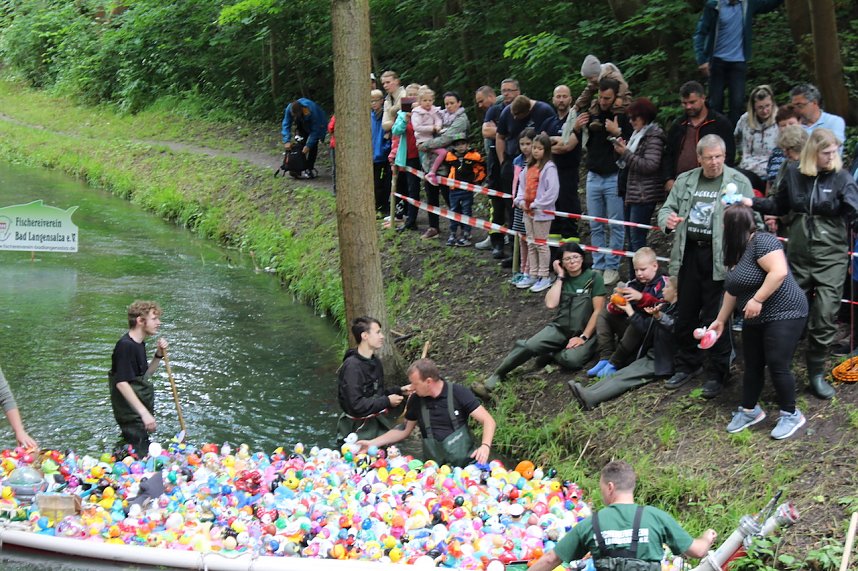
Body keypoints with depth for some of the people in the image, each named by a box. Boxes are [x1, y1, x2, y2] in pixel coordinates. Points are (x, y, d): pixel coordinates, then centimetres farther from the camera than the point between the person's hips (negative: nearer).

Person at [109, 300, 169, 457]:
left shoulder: (139, 344, 10)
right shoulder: (125, 345, -20)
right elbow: (121, 383, -26)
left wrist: (159, 355, 3)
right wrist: (144, 413, -30)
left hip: (139, 412, 10)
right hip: (131, 414, -10)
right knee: (140, 455, -11)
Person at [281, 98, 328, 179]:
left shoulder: (312, 111, -42)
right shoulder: (289, 109, -30)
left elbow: (315, 130, -34)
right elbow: (286, 124, -22)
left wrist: (308, 145, -37)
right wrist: (287, 141, -32)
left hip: (317, 124, -4)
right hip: (303, 125, 4)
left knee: (313, 145, -16)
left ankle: (309, 169, -11)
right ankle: (302, 167, 0)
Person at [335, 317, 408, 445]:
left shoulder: (375, 362, 8)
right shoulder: (352, 366, -20)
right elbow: (356, 405, -25)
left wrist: (399, 390, 4)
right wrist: (387, 401, -18)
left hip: (378, 423, 8)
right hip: (360, 429, -8)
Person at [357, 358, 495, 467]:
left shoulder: (458, 393, -6)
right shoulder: (416, 400, 5)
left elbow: (488, 420, -8)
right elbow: (404, 430, 18)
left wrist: (485, 446, -25)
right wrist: (372, 443, 11)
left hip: (466, 460, -2)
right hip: (434, 467, 2)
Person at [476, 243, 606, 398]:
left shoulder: (594, 278, -2)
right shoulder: (561, 279, 10)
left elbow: (598, 311, -7)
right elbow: (550, 304, -6)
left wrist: (583, 337, -15)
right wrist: (560, 277, -4)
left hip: (586, 331, -3)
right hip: (560, 327, 3)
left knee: (571, 359, -36)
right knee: (529, 346, -24)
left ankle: (549, 353, -3)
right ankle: (493, 380, -23)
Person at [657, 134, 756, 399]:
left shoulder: (739, 182, -2)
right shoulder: (685, 181, 12)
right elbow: (667, 208, 16)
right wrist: (668, 220, -7)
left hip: (719, 257, -4)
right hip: (689, 253, 5)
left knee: (715, 318, 0)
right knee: (685, 314, 12)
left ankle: (717, 374, 12)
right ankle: (686, 365, 28)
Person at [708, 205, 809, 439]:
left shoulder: (762, 241, -19)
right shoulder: (737, 251, 11)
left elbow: (779, 272, -30)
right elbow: (733, 290, 19)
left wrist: (757, 300, -27)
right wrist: (720, 320, 22)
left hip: (783, 315, -9)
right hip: (755, 321, 10)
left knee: (777, 366, -9)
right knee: (752, 365, 13)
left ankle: (791, 415, 6)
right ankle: (749, 410, 27)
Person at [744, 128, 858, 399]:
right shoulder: (793, 174, 2)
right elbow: (780, 206, 15)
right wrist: (753, 203, 2)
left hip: (831, 256, -2)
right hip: (799, 253, 3)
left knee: (824, 316, -3)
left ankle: (817, 374, 12)